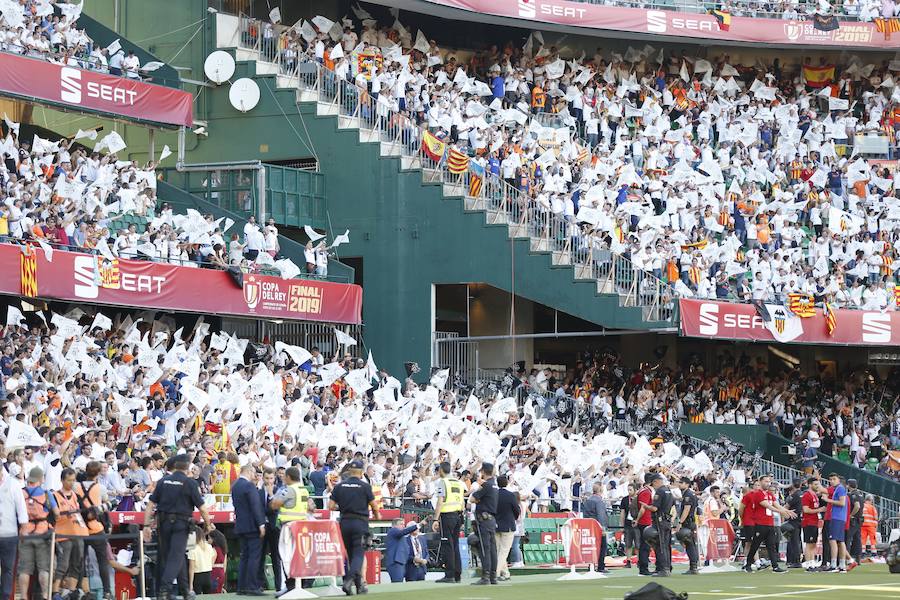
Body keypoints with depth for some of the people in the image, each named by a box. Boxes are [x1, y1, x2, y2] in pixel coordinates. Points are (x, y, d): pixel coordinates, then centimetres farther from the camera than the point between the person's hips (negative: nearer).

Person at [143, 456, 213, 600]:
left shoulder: (163, 481, 5)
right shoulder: (191, 483, -6)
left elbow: (151, 504, 2)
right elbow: (201, 507, -6)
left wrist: (147, 525, 4)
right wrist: (208, 524, 7)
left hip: (164, 523, 4)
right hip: (181, 523, -4)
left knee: (164, 556, 14)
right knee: (176, 557, -7)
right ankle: (165, 587, -24)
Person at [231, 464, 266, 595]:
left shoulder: (235, 486, 12)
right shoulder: (249, 486, -15)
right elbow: (255, 506, -18)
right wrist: (261, 524, -17)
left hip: (240, 526, 9)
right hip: (252, 526, -9)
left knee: (244, 556, 12)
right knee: (254, 556, -7)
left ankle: (242, 586, 12)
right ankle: (252, 587, -10)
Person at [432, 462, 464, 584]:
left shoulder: (442, 482, -8)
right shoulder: (459, 482, 14)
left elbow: (440, 502, -14)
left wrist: (436, 520, -15)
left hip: (447, 515, -7)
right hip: (458, 515, 7)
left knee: (447, 546, -6)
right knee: (455, 545, 12)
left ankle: (450, 575, -10)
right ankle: (457, 575, 12)